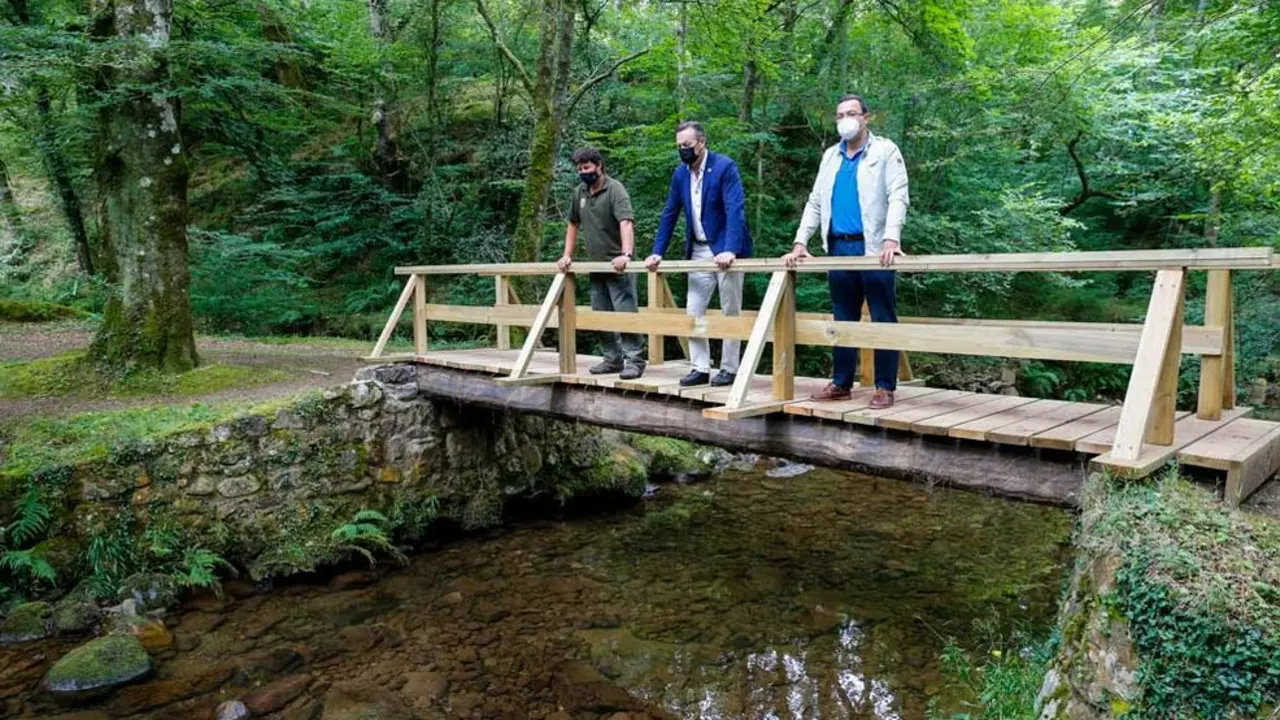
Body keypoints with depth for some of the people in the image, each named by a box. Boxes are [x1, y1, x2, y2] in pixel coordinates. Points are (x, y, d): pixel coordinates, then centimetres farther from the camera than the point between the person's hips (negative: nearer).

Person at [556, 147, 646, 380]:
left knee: (625, 313, -10)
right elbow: (573, 225, 20)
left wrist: (626, 254, -40)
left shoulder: (615, 190, -12)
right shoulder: (579, 193, 10)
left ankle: (634, 360, -4)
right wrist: (567, 256, 14)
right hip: (596, 265, 8)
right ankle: (613, 359, 21)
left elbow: (626, 223, -26)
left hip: (618, 265, -7)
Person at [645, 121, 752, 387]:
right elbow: (669, 214, 10)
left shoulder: (725, 167, -13)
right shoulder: (680, 174, 6)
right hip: (699, 250, 6)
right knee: (693, 311, 4)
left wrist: (730, 250, -34)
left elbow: (735, 210, -23)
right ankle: (700, 368, 13)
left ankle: (729, 368, 12)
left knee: (730, 312, 3)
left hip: (726, 251, -6)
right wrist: (657, 252, 4)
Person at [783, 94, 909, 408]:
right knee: (843, 318, 10)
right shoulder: (830, 156, 16)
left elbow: (897, 197, -9)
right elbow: (815, 201, 15)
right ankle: (841, 382, 17)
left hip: (873, 247, -5)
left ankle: (885, 386, 4)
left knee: (883, 319, -1)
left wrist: (891, 239, -23)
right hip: (839, 246, 5)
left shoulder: (886, 150, 1)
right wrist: (800, 243, 5)